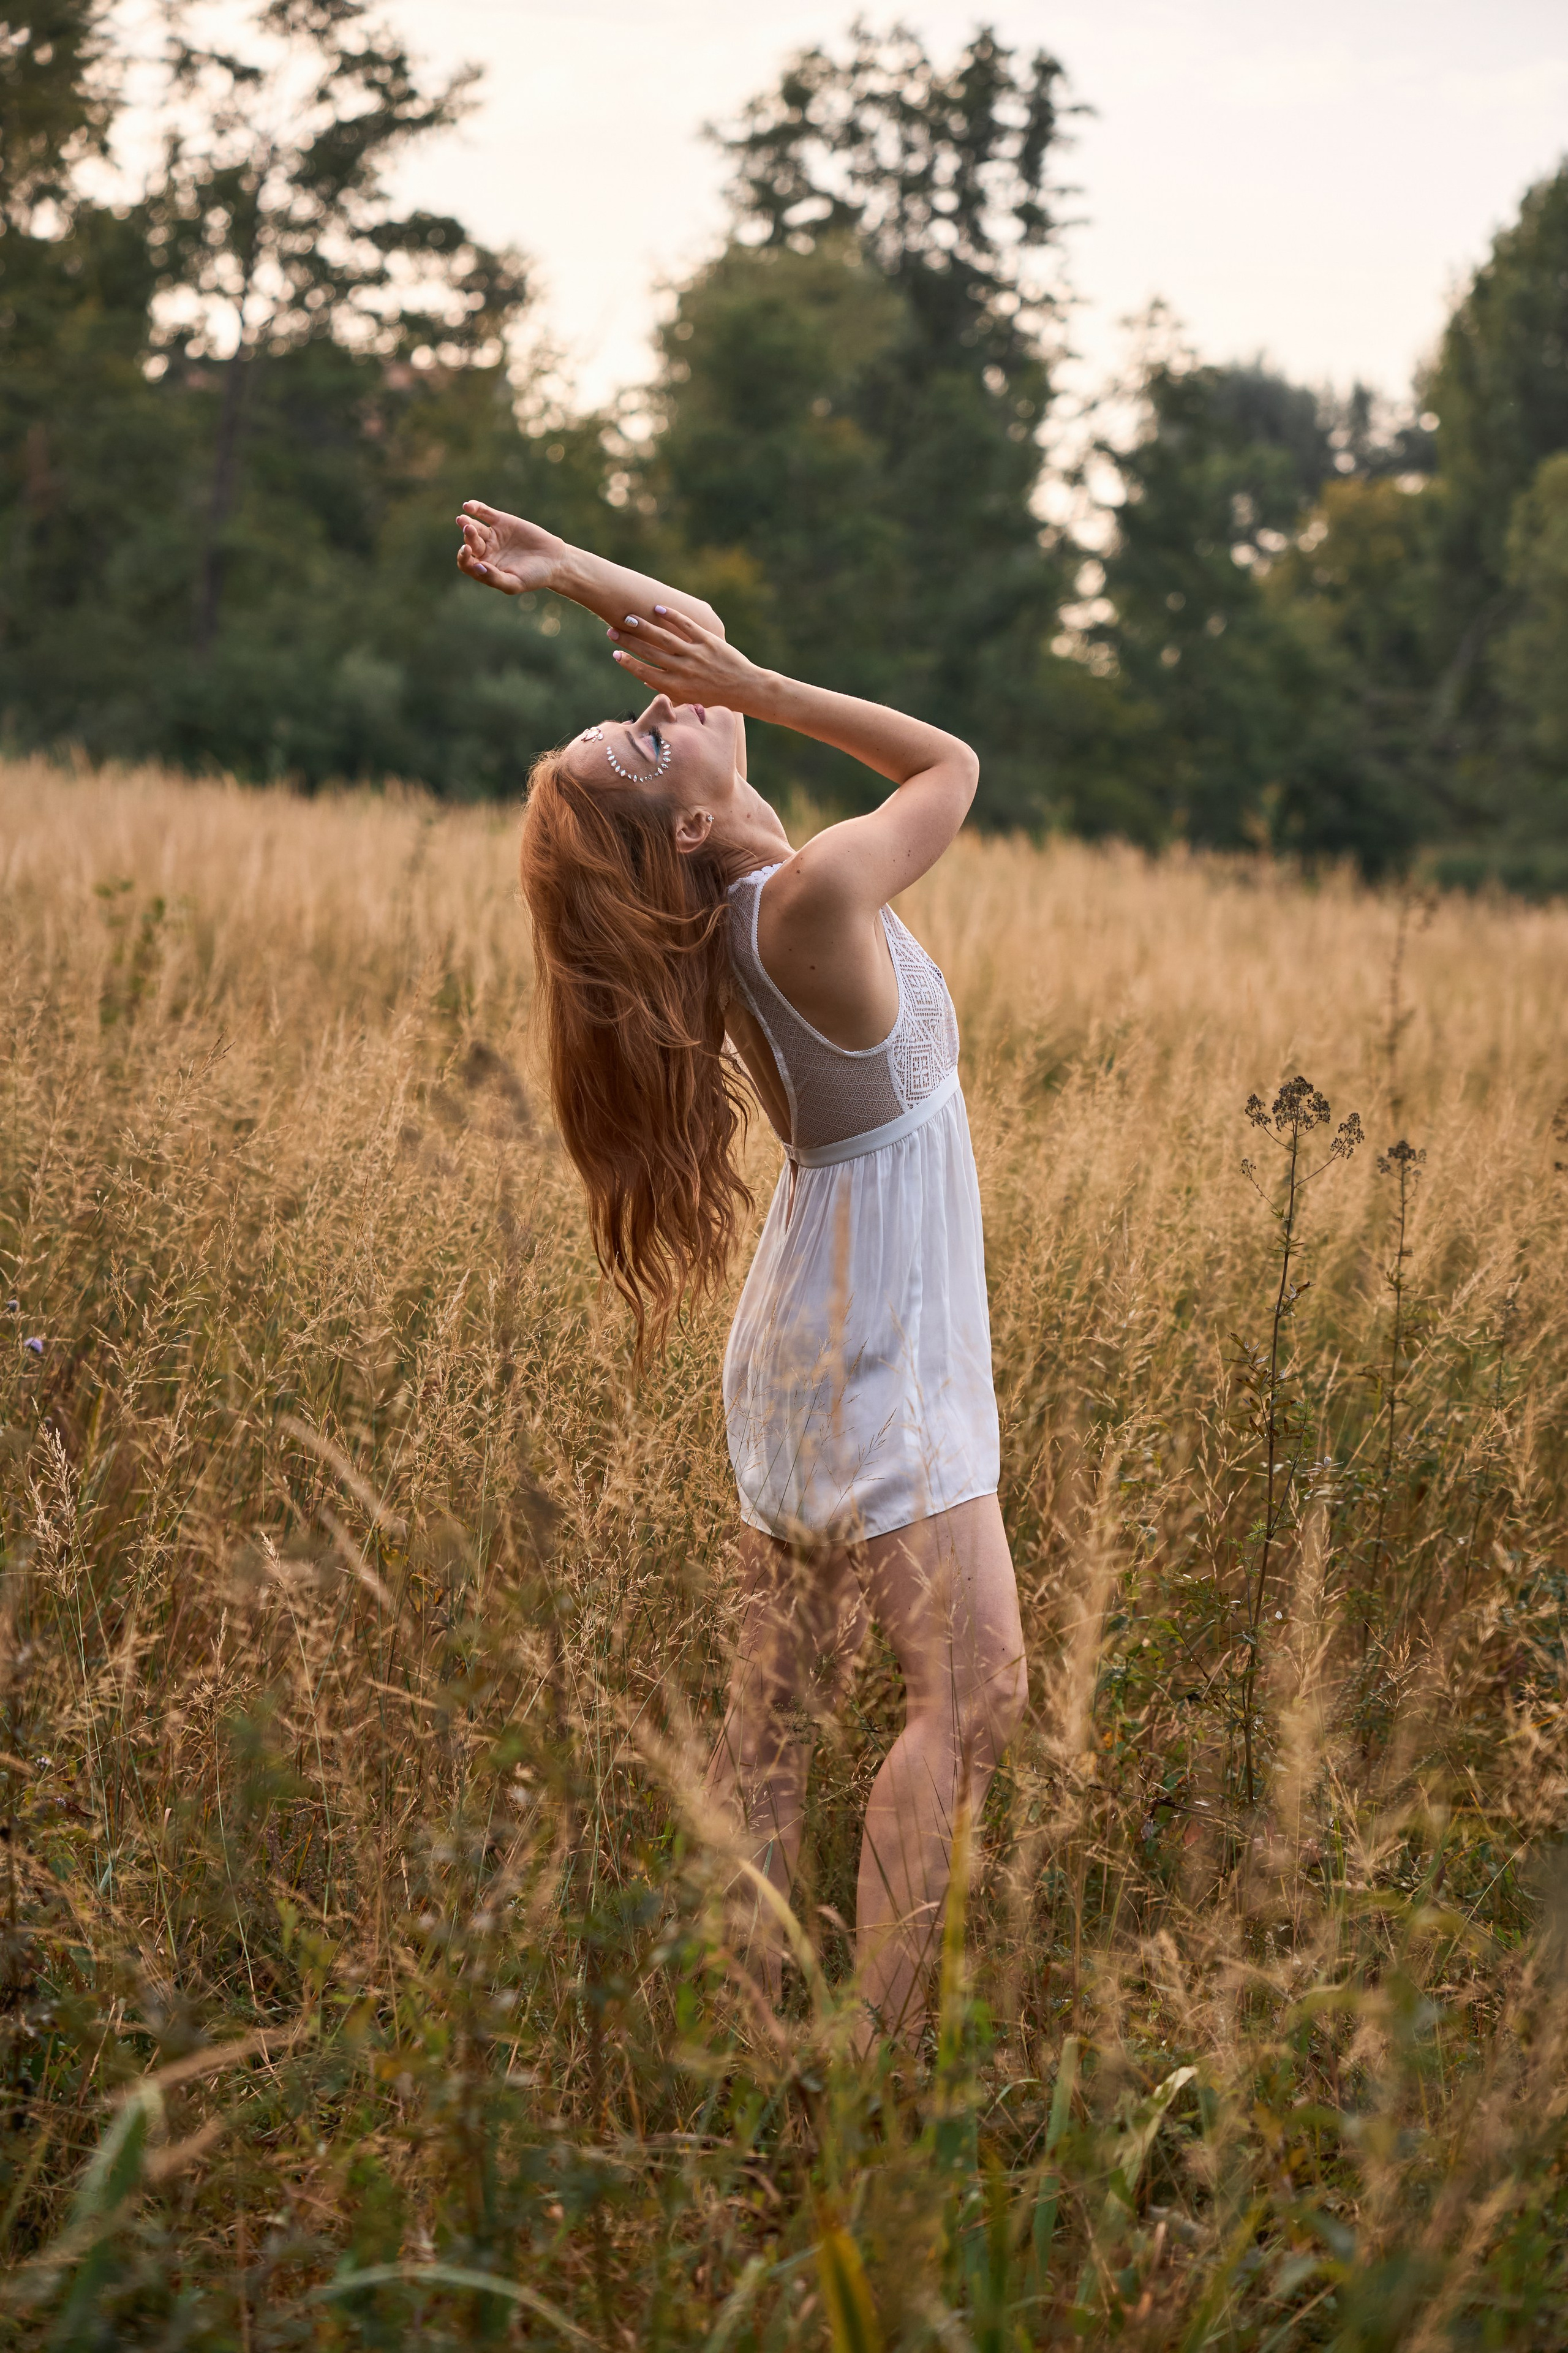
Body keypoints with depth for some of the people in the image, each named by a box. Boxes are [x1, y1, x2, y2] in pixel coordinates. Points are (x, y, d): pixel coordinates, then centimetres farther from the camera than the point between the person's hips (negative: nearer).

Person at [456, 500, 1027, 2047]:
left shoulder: (715, 902, 2)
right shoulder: (816, 898, -22)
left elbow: (699, 632, 13)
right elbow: (953, 765, -6)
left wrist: (573, 573, 0)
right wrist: (746, 690, -13)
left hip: (813, 1339, 9)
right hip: (875, 1353, -9)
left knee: (774, 1719, 7)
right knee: (972, 1689, -13)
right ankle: (872, 2058, -18)